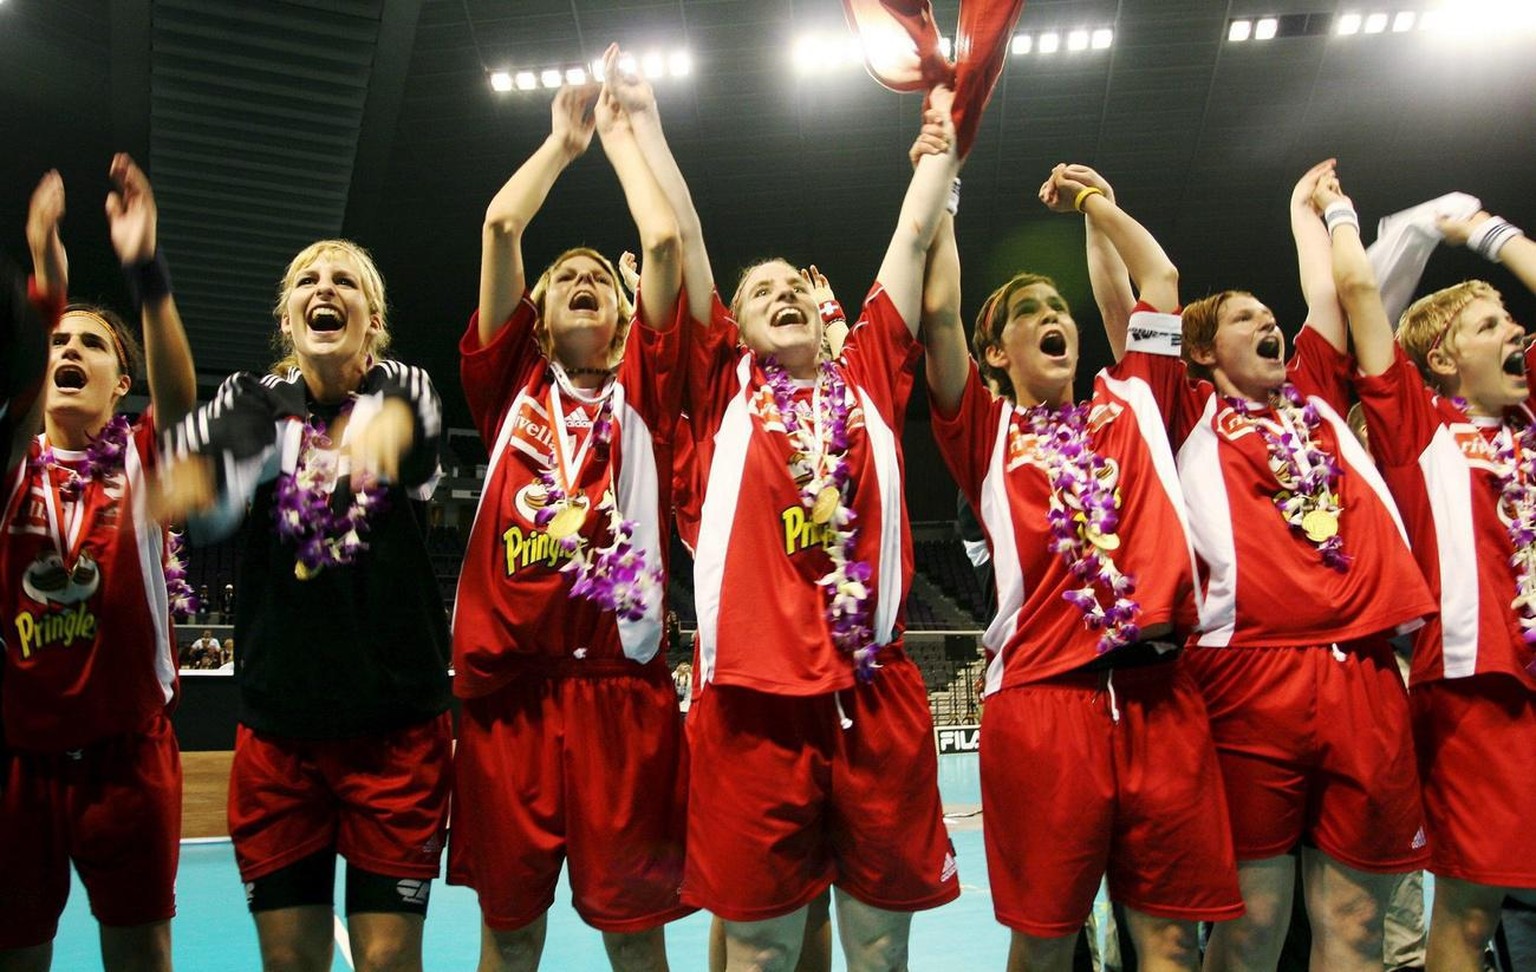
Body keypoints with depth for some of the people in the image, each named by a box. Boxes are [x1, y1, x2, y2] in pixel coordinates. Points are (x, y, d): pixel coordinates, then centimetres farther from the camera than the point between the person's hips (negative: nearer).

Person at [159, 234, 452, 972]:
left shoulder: (404, 386, 1)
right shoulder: (256, 399, 5)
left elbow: (411, 416, -23)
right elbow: (223, 453, -15)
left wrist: (389, 425, -47)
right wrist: (194, 478, -39)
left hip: (397, 723, -2)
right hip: (277, 724, 2)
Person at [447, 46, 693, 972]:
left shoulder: (642, 390, 10)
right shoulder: (512, 381, 12)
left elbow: (663, 239, 4)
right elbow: (500, 224, 6)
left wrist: (623, 132, 16)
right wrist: (565, 138, 18)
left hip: (624, 683, -1)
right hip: (508, 682, 1)